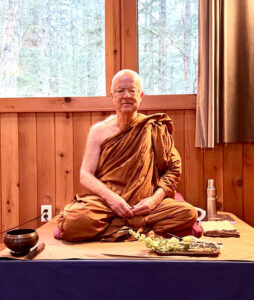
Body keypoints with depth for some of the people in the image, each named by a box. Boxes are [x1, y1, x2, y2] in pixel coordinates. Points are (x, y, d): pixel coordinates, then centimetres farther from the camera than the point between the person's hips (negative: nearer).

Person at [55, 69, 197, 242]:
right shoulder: (99, 131, 8)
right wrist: (111, 197, -14)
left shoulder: (155, 129, 8)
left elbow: (173, 169, 8)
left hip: (143, 206, 1)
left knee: (188, 213, -25)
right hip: (104, 201, -1)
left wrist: (155, 198, -9)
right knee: (75, 221, -32)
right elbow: (85, 175, 3)